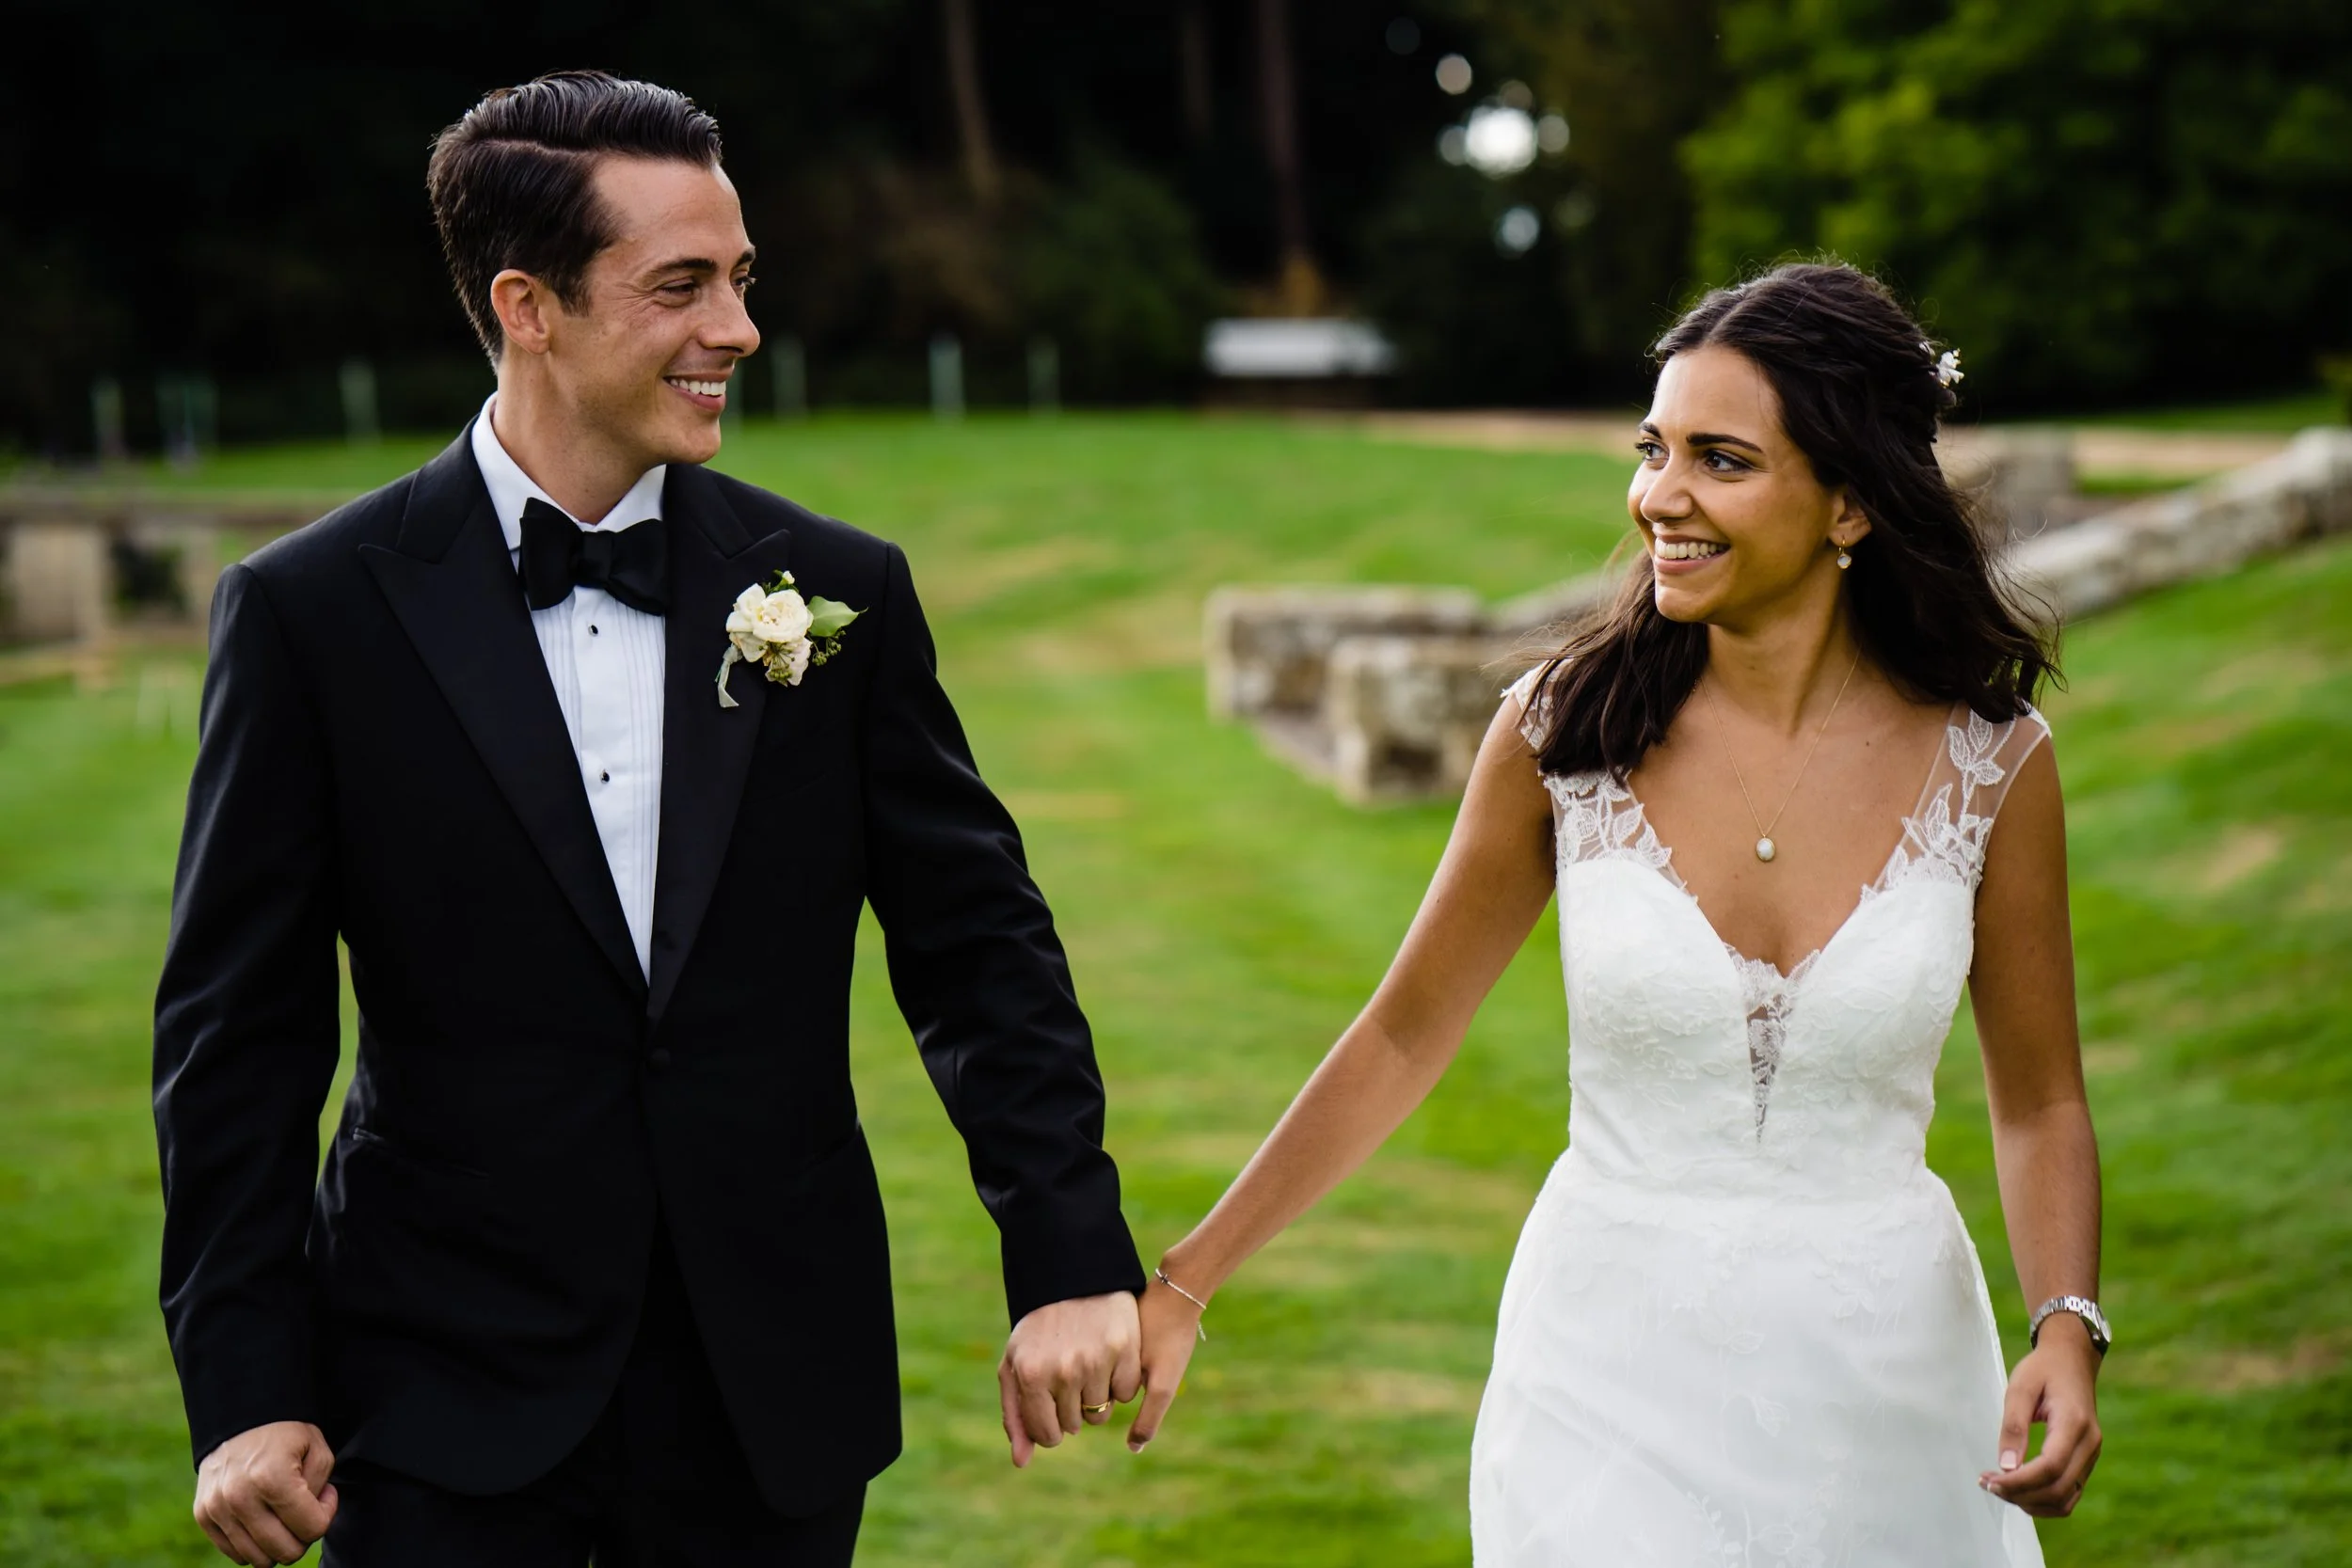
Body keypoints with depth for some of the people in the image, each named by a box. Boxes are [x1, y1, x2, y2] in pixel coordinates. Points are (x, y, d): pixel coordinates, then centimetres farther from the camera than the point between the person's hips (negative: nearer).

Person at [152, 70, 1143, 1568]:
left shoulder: (842, 592, 2)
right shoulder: (315, 609, -5)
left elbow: (979, 946, 5)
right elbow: (239, 1030, -2)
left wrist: (1074, 1263, -4)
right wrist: (246, 1393, -6)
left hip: (775, 1403, 2)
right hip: (450, 1415, -2)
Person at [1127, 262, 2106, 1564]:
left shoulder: (1989, 764, -7)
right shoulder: (1564, 730, -7)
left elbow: (2039, 1103, 3)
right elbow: (1402, 1038, 2)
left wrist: (2069, 1330, -15)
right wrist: (1181, 1286, 1)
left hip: (1880, 1387, 1)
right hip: (1613, 1372, 0)